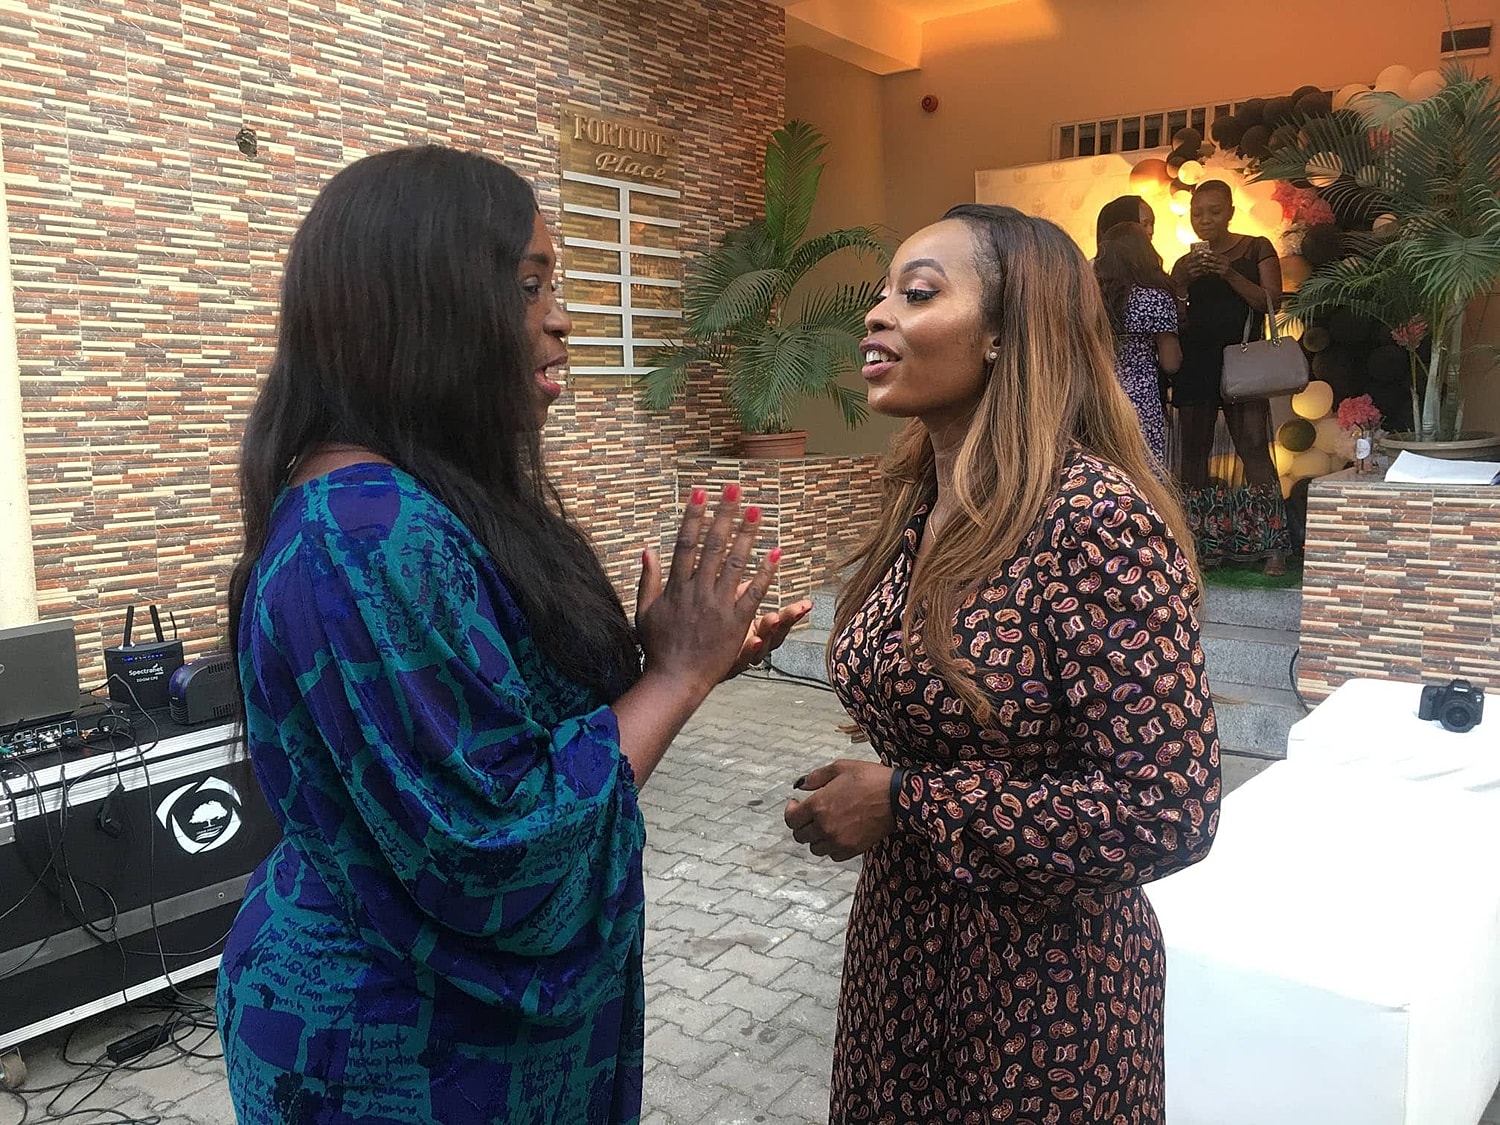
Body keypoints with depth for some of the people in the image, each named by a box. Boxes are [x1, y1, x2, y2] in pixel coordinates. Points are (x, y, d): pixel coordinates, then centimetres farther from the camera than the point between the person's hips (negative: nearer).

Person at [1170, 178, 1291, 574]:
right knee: (1194, 450, 3)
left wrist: (1230, 274, -17)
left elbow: (1270, 302, -4)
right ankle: (1199, 543, 9)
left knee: (1254, 447, -13)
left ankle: (1271, 545, -13)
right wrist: (1184, 281, -9)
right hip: (1194, 364, 4)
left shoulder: (1257, 249, 6)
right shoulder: (1185, 263, 16)